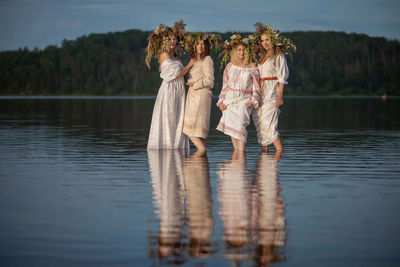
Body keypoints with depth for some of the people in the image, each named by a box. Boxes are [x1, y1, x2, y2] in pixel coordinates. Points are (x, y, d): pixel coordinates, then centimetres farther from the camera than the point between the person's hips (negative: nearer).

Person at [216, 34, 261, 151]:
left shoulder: (252, 68, 4)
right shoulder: (229, 66, 12)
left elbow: (256, 87, 5)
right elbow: (225, 86, 15)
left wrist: (253, 101, -8)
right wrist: (221, 101, 5)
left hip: (244, 101, -4)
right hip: (229, 100, 4)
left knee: (240, 125, -21)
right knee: (230, 127, -1)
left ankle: (241, 153, -22)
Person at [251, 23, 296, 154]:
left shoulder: (279, 56, -1)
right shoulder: (262, 57, 18)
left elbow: (282, 78, -7)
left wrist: (280, 97, -14)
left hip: (272, 93, -7)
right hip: (260, 93, 7)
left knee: (267, 123, -15)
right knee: (260, 124, 3)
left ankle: (279, 148, -8)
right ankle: (265, 149, 8)